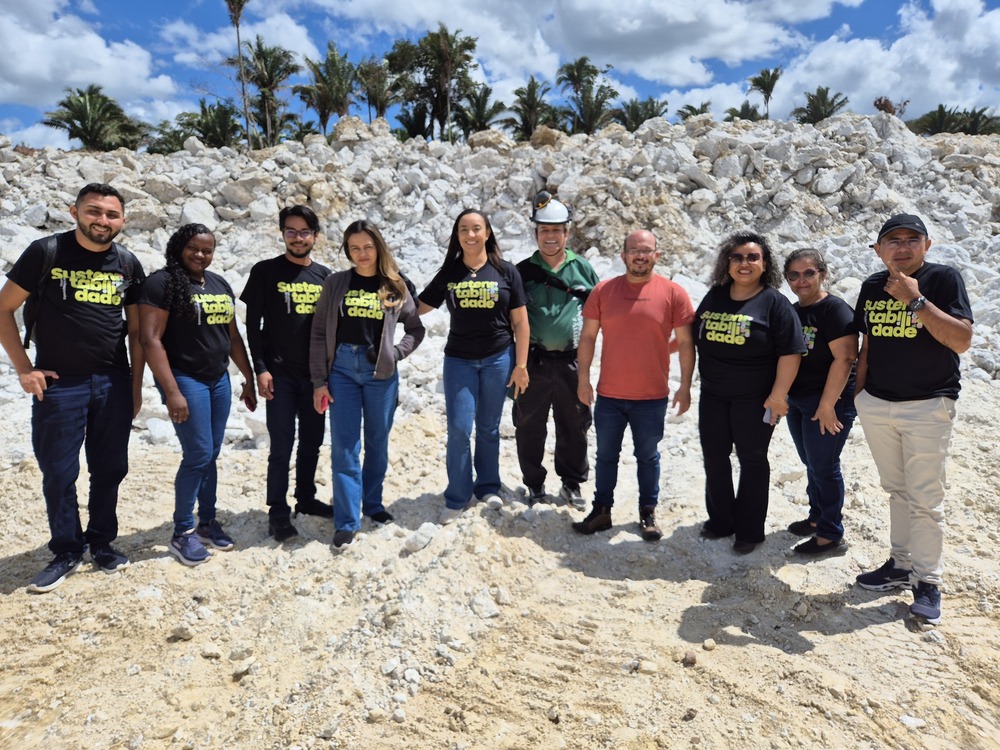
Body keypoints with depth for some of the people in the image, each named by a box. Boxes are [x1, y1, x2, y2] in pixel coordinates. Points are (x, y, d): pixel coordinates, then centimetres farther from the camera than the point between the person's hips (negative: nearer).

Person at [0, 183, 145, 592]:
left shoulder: (128, 264, 3)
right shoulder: (46, 252, -6)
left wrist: (136, 385, 7)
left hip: (113, 383, 3)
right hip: (58, 384, -2)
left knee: (110, 468, 10)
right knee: (59, 472, 5)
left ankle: (102, 542, 27)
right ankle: (66, 550, 22)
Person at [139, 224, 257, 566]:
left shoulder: (220, 284, 12)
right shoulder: (162, 283, -9)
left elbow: (233, 336, 16)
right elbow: (151, 340, -16)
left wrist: (249, 378, 14)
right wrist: (172, 391, -21)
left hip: (219, 380, 6)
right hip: (185, 379, -6)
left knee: (210, 455, 11)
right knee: (198, 455, -6)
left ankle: (207, 522, 23)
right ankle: (182, 533, 8)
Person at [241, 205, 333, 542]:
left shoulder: (324, 275, 9)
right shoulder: (265, 272, -2)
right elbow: (253, 325, -3)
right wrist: (261, 368, -11)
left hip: (315, 373, 4)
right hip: (280, 374, -4)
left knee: (312, 441, 12)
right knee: (282, 445, -1)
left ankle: (306, 498, 29)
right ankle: (278, 512, 11)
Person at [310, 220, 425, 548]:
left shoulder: (396, 286, 3)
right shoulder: (335, 283, 2)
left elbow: (416, 330, 9)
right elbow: (319, 334, 2)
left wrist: (395, 354, -7)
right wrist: (319, 380, -3)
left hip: (381, 373, 1)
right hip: (342, 368, 0)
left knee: (378, 442, 12)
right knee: (344, 446, 0)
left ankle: (373, 503, 31)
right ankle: (347, 520, 8)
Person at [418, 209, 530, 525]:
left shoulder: (505, 270, 0)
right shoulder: (449, 272, 4)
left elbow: (520, 322, 0)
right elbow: (418, 307, 6)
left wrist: (521, 365, -4)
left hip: (498, 359, -1)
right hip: (459, 359, 1)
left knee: (488, 428, 9)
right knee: (459, 429, -4)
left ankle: (488, 488, 27)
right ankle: (456, 499, 10)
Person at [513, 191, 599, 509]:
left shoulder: (582, 268, 5)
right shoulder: (523, 271, 3)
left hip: (571, 361, 1)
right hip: (533, 361, 0)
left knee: (574, 426, 10)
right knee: (530, 427, 8)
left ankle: (571, 483, 27)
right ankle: (534, 484, 26)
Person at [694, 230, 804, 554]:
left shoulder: (775, 302, -9)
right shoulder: (714, 296, 6)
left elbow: (790, 352, -13)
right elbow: (695, 335, 18)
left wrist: (778, 395, -16)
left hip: (754, 399, -5)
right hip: (713, 395, 5)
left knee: (752, 461, 8)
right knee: (714, 458, 12)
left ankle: (749, 531, 22)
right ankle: (720, 520, 30)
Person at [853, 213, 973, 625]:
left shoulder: (943, 278, -8)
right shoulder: (872, 286, 7)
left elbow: (962, 340, -18)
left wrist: (916, 300, -24)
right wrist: (858, 394, 12)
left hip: (927, 407, -5)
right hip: (876, 405, 5)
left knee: (925, 498, -2)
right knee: (896, 490, 15)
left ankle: (927, 581, 11)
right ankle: (901, 564, 27)